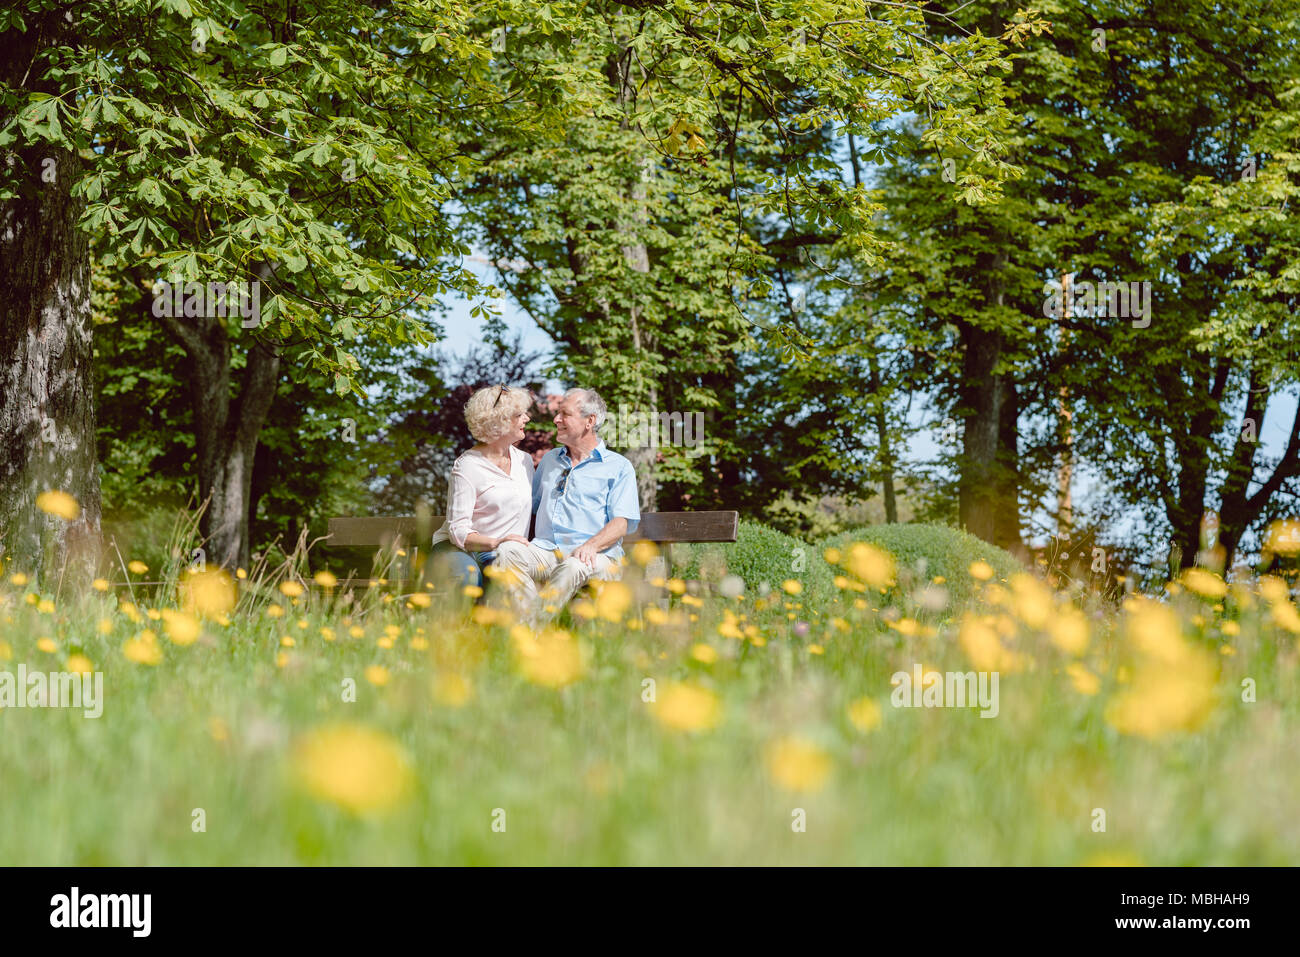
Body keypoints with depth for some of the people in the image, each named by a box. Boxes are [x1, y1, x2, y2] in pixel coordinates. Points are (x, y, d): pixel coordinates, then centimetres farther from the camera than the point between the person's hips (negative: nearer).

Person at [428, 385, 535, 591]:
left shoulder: (525, 460, 13)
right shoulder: (467, 466, -8)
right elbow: (458, 530, -14)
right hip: (458, 549, -4)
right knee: (467, 576, -39)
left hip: (498, 557, 4)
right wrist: (494, 542, -32)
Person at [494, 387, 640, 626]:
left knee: (574, 567, -40)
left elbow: (622, 522, -1)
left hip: (597, 557, -4)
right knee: (508, 551, -28)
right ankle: (531, 626, -41)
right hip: (545, 552, 4)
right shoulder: (550, 459, 28)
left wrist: (591, 546, -21)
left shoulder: (618, 467, 11)